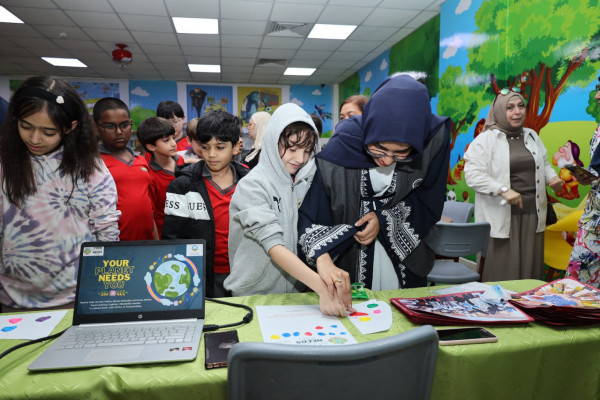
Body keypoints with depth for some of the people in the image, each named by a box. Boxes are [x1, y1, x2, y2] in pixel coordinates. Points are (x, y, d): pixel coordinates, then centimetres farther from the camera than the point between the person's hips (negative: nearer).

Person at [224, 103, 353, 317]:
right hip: (255, 295, -3)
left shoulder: (305, 181, 4)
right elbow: (274, 247, -22)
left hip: (298, 290, 3)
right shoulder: (252, 185, -13)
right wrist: (322, 288, -31)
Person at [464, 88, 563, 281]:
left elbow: (544, 164, 28)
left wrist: (552, 178, 6)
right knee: (504, 272, -2)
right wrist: (503, 190, -23)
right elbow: (472, 174, -15)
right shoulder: (486, 139, -5)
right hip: (502, 217, -6)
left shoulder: (532, 136, 16)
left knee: (531, 268, 11)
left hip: (533, 214, 6)